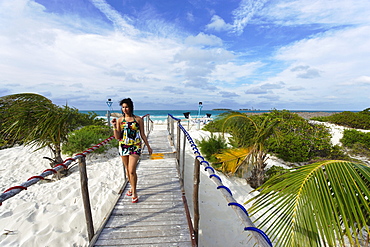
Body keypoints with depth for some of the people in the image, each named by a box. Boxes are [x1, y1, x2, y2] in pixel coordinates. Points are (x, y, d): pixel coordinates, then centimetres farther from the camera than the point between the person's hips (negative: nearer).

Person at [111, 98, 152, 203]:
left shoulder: (138, 119, -2)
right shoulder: (119, 120, 3)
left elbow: (142, 135, 4)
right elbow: (117, 137, 1)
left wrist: (148, 146, 7)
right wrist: (114, 126, -12)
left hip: (135, 147, -3)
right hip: (123, 147, 3)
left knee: (132, 171, -8)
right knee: (127, 170, 16)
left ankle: (134, 192, 13)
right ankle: (132, 187, 38)